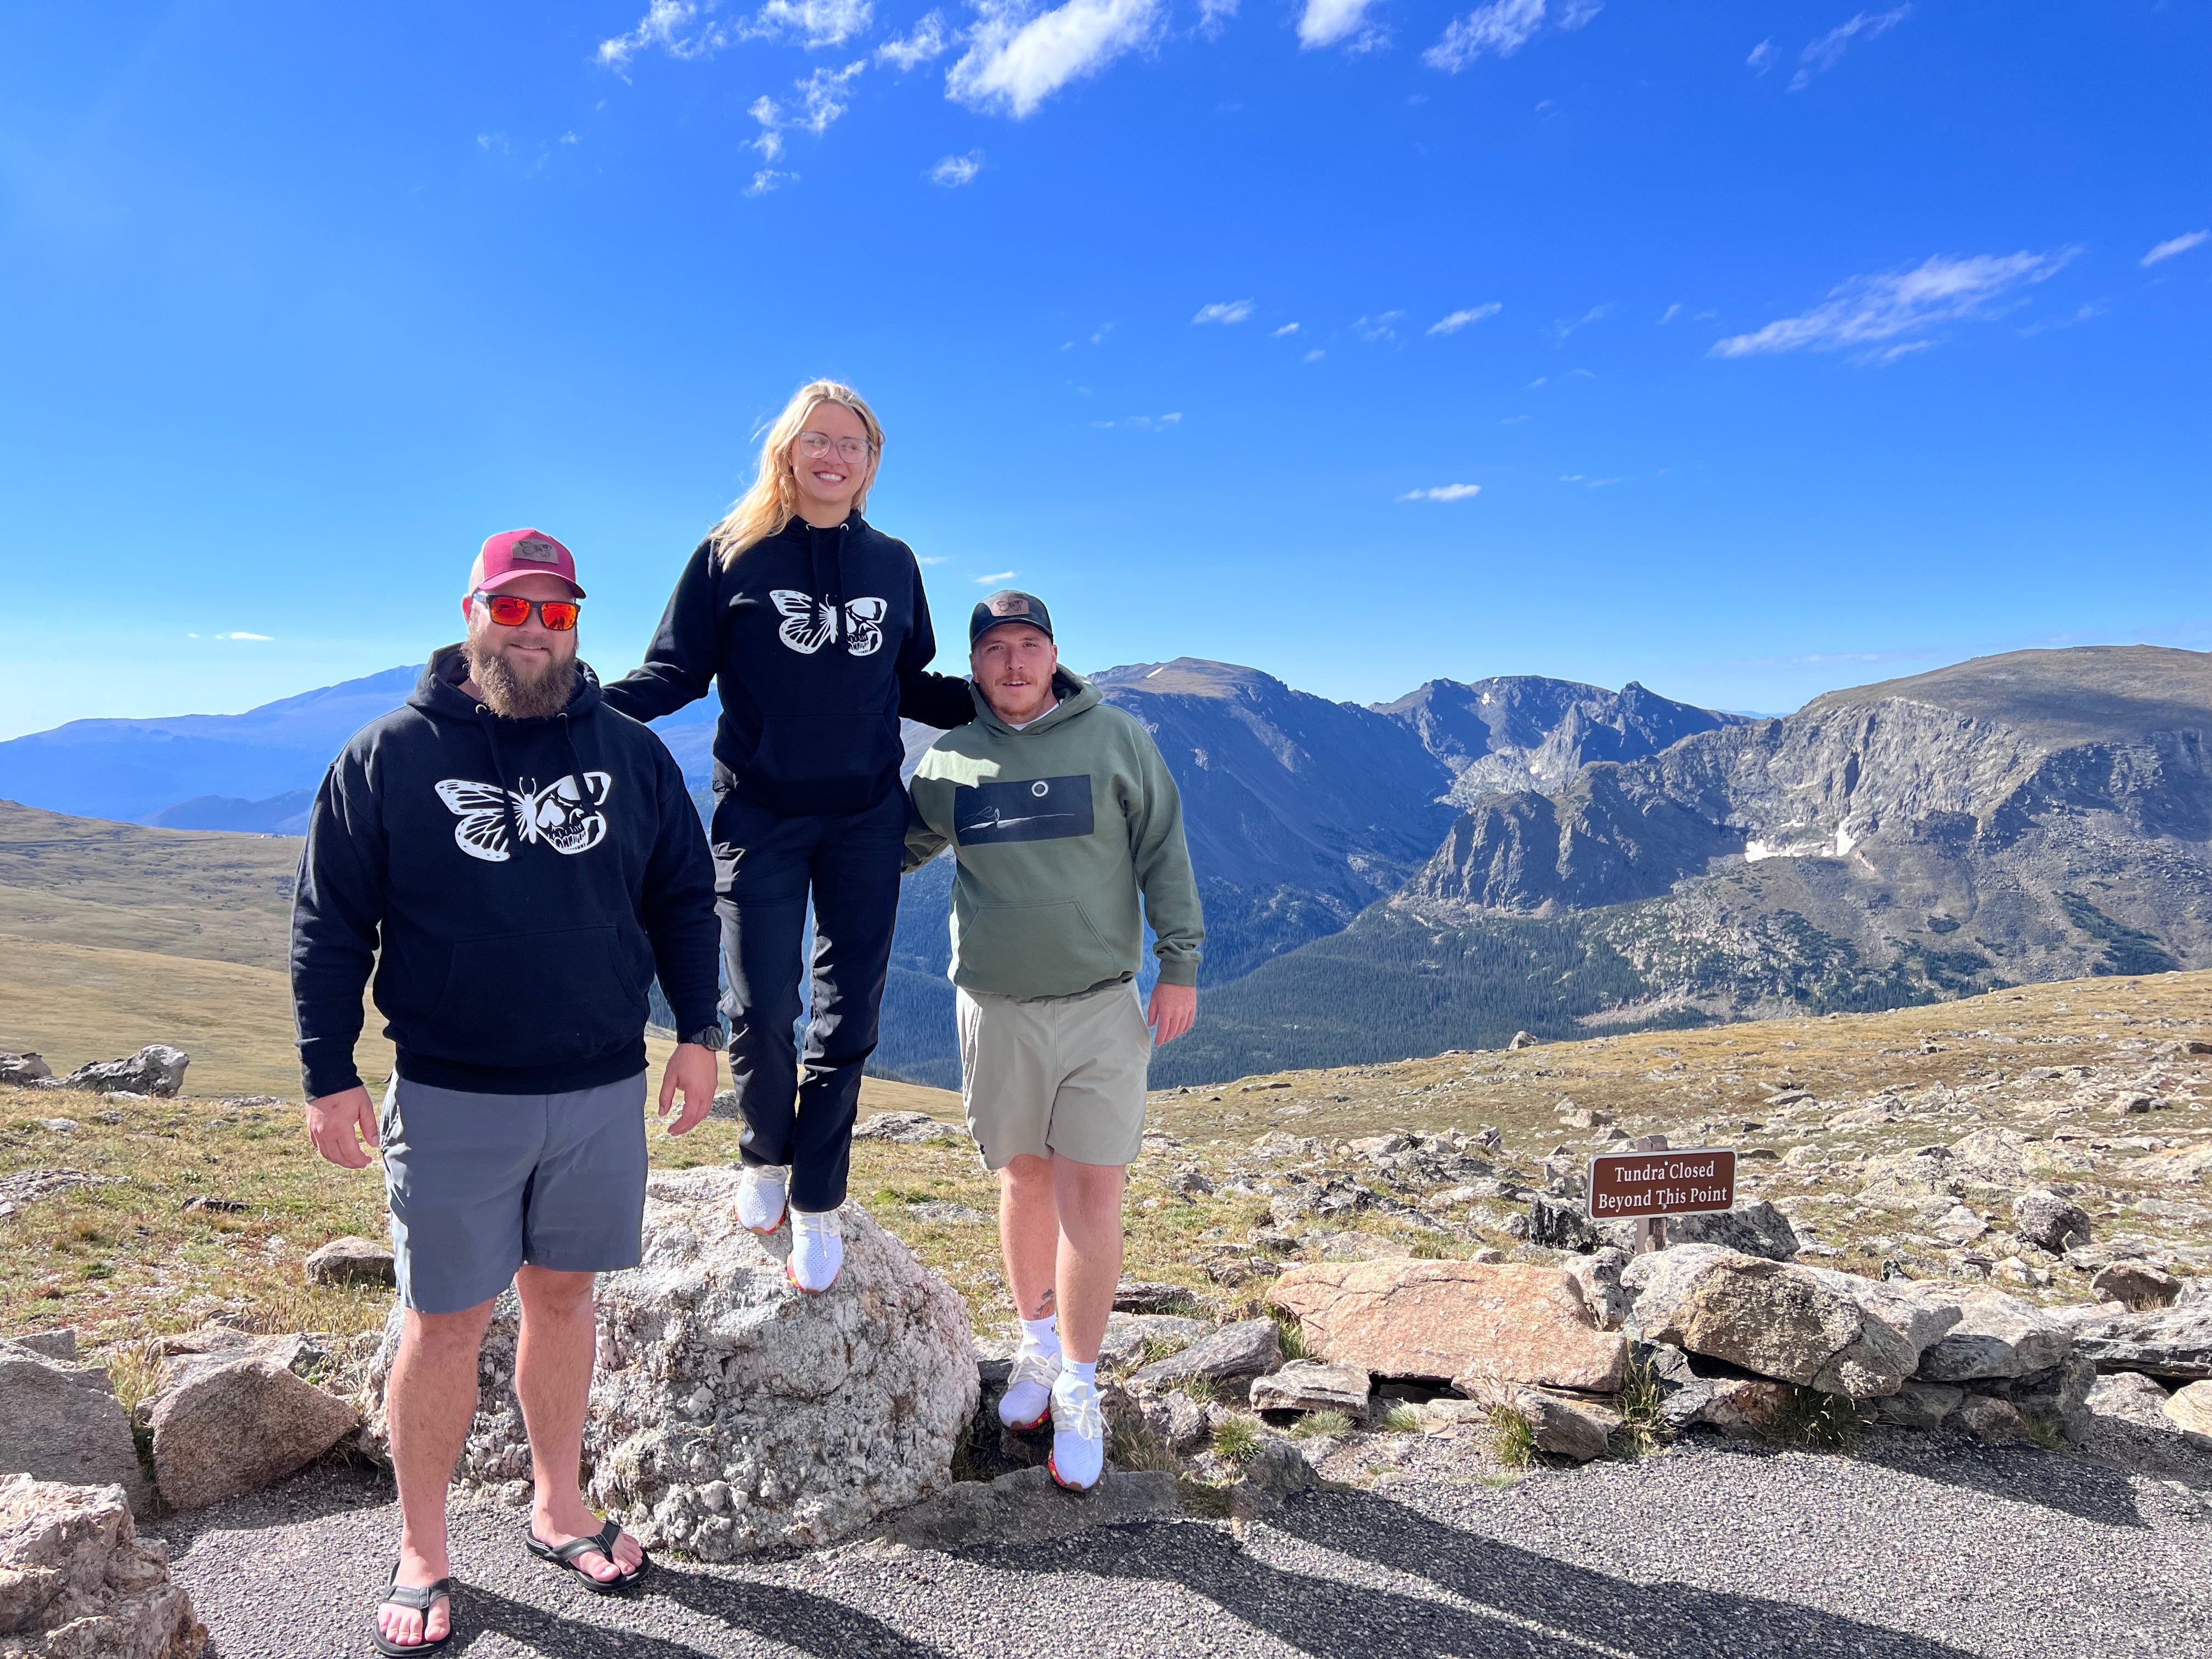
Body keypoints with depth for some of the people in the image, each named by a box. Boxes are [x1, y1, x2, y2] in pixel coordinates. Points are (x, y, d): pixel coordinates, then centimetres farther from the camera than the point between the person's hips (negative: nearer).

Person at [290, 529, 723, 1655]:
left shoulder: (631, 753, 4)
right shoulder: (388, 758, -2)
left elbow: (684, 902, 9)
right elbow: (329, 926, 0)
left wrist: (699, 1033, 4)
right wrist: (329, 1076, -3)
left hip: (602, 1093, 2)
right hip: (451, 1098, -2)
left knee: (564, 1296, 15)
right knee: (446, 1320, 7)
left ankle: (558, 1509, 33)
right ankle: (421, 1554, 26)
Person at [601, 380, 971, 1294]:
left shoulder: (894, 564, 9)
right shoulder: (730, 554, 0)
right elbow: (675, 671, -3)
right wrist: (588, 705, -20)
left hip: (865, 817, 3)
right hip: (758, 813, -2)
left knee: (847, 1017, 5)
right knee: (758, 1010, -3)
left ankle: (817, 1203, 21)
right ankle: (765, 1158, 28)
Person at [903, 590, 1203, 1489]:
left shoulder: (1116, 737, -1)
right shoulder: (949, 759, 4)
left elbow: (1163, 852, 2)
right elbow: (894, 849, 19)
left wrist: (1180, 964, -2)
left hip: (1103, 1005, -2)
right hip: (997, 1009, 2)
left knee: (1091, 1199, -2)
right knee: (1025, 1180, 14)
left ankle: (1078, 1390, 13)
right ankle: (1039, 1347, 35)